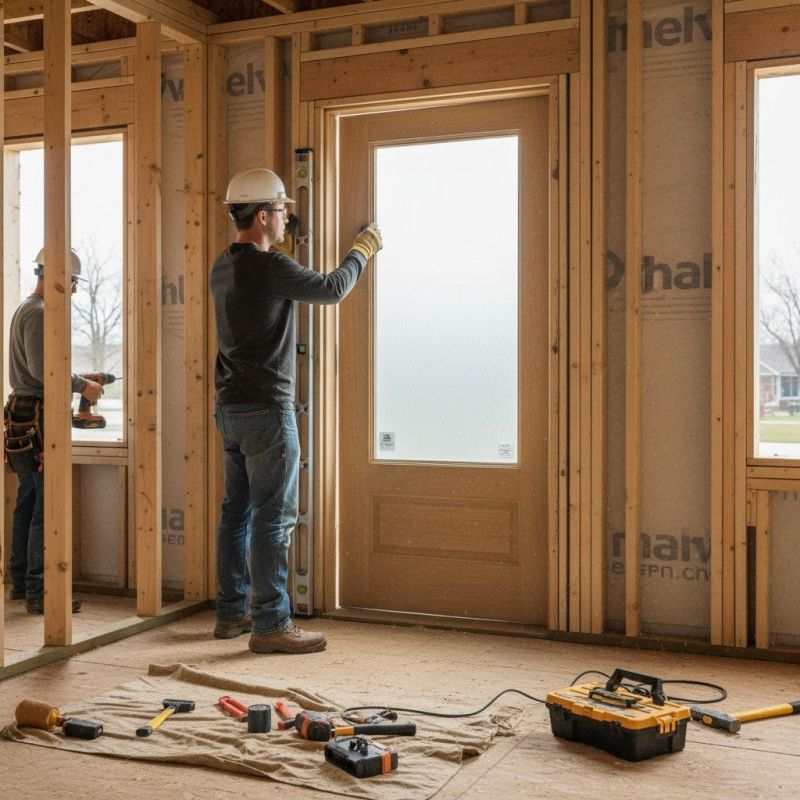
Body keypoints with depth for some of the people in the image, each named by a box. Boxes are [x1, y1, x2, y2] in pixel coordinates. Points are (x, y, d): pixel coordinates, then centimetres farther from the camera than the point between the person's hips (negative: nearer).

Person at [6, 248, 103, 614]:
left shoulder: (26, 309, 20)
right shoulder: (39, 313, -13)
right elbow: (42, 369, -21)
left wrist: (80, 381, 14)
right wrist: (82, 386, -10)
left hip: (22, 414, 11)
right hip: (38, 418, -11)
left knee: (28, 502, 15)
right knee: (47, 506, -10)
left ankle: (20, 581, 23)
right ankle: (37, 592, -7)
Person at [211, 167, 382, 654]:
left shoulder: (225, 266, 11)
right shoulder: (269, 267, -17)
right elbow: (331, 289, -9)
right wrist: (361, 252, 8)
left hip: (231, 408, 9)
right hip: (266, 411, -9)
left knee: (238, 512, 14)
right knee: (273, 518, -5)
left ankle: (233, 612, 22)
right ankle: (271, 625, -1)